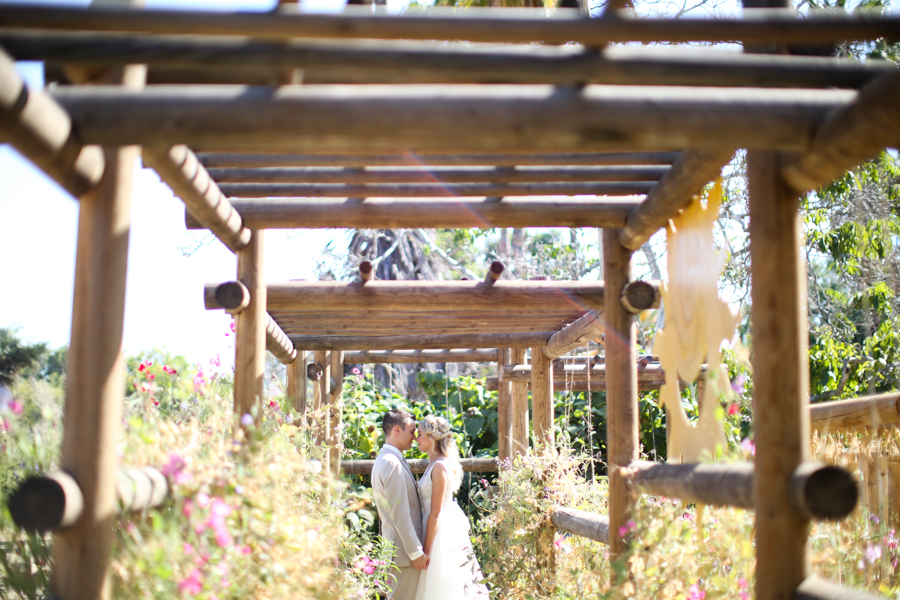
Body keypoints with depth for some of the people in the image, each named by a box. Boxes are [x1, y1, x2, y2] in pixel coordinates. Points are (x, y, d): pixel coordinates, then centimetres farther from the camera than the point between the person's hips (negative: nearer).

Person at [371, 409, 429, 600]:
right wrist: (416, 551, -18)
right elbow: (400, 514, -21)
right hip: (403, 548, -10)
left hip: (393, 546, 10)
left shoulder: (383, 460, 15)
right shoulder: (393, 463, -18)